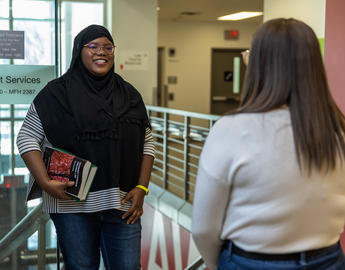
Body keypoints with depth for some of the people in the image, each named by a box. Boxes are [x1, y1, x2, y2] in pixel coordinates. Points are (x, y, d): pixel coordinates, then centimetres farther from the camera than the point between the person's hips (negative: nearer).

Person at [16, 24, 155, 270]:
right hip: (72, 204, -2)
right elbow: (27, 137, 0)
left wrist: (141, 188, 2)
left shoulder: (129, 95, 10)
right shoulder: (57, 93, 0)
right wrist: (45, 182, -12)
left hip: (122, 204, 3)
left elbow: (147, 142, 13)